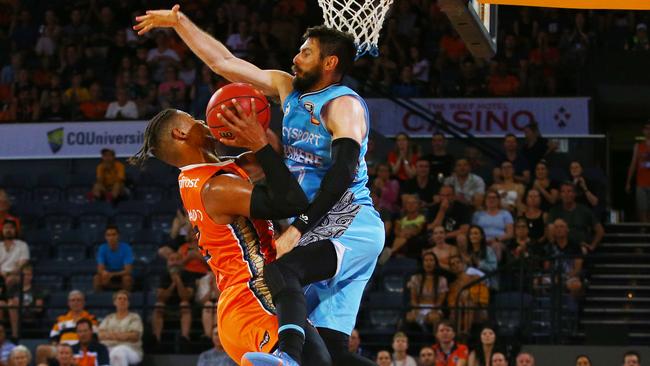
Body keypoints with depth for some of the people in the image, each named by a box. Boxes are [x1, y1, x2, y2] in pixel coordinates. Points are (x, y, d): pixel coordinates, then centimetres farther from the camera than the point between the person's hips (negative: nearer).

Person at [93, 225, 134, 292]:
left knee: (127, 278, -35)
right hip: (109, 276, 2)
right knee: (96, 278, -27)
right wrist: (104, 273, -43)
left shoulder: (126, 248, -18)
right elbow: (100, 269, -17)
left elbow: (127, 270, -23)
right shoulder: (102, 249, -12)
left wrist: (111, 274, -36)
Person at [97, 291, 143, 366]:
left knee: (118, 352, -42)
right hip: (107, 349, 3)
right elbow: (100, 334, 6)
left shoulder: (134, 317, 13)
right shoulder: (108, 318, 24)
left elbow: (134, 336, -4)